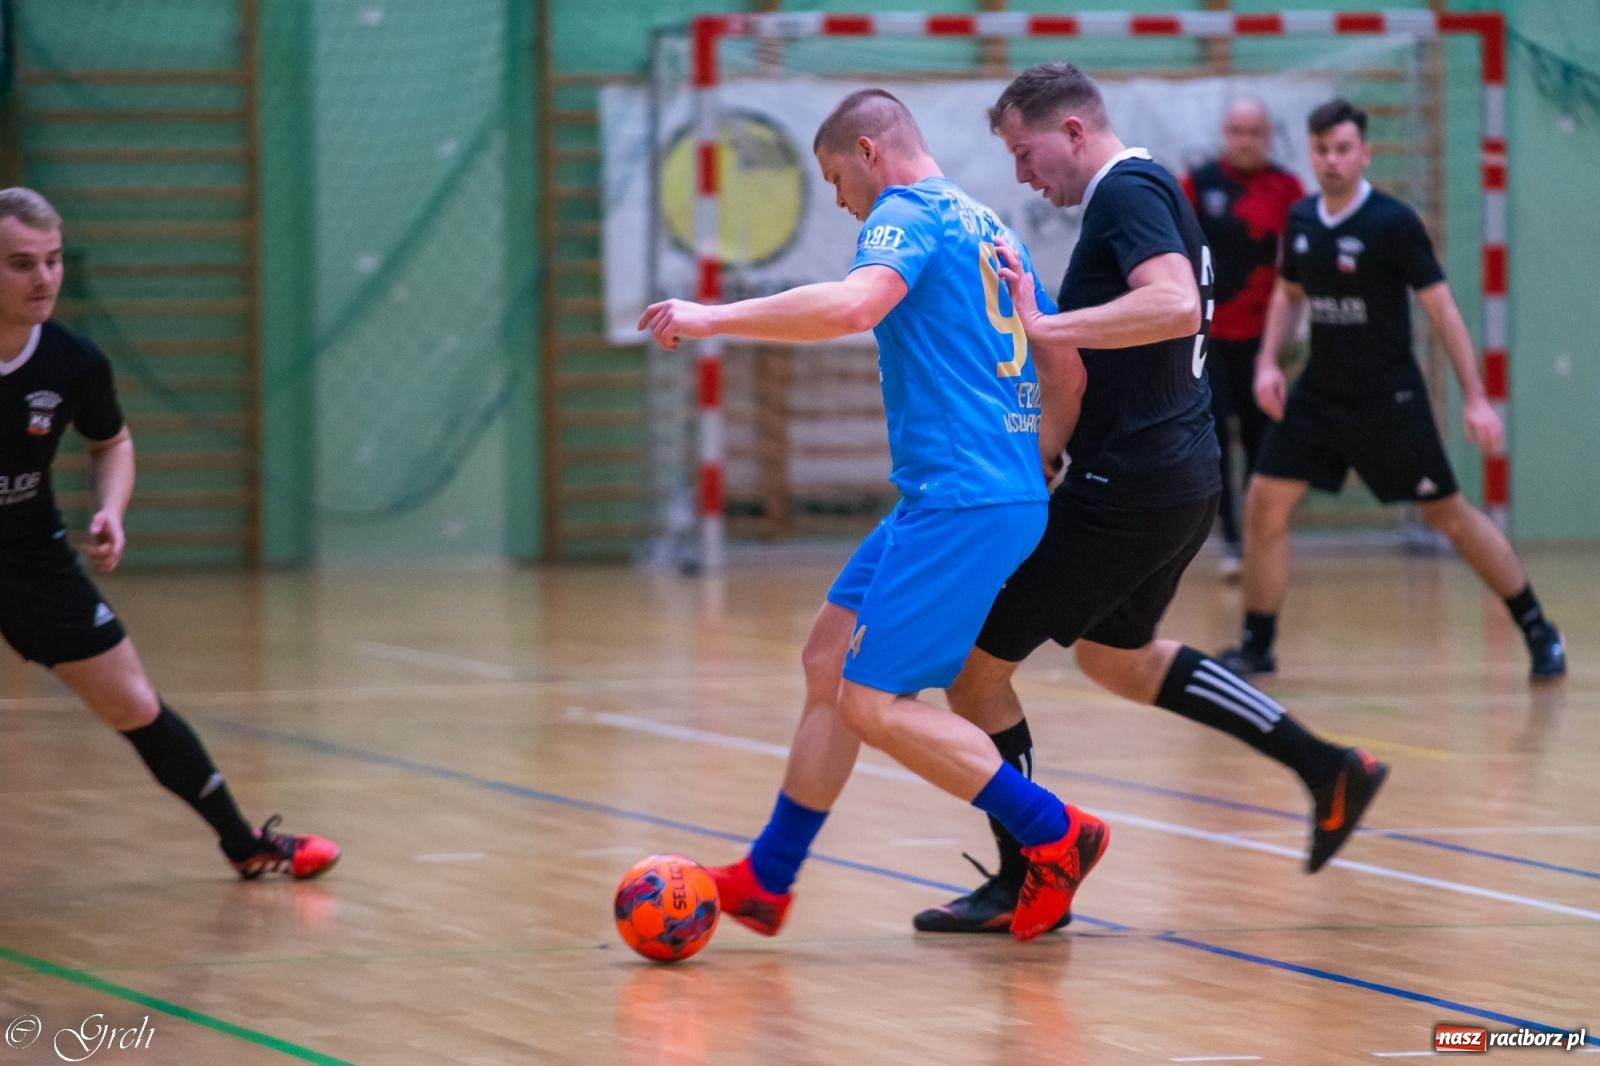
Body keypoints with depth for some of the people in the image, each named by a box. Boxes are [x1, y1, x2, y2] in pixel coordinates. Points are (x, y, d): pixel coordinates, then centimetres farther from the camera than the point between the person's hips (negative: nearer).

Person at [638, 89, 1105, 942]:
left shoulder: (908, 214, -7)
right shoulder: (987, 230, 21)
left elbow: (854, 303, -28)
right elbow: (1066, 372, 23)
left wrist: (713, 318, -20)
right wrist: (1028, 474, 25)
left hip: (960, 502, -10)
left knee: (874, 703, -9)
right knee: (829, 656, 14)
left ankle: (1055, 835, -5)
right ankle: (765, 880, 19)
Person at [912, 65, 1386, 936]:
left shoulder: (1128, 194, -16)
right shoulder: (1146, 190, 15)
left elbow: (1175, 305, -33)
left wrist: (1045, 327, -34)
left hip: (1127, 490, -11)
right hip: (1178, 477, 11)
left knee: (974, 663, -3)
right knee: (1113, 657, 31)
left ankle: (1025, 886, 5)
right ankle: (1327, 770, 28)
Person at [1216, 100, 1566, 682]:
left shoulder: (1394, 223, -16)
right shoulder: (1301, 220, 1)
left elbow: (1442, 308, -14)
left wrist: (1475, 399, -17)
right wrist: (1268, 362, 3)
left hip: (1389, 400, -5)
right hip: (1318, 394, 5)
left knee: (1448, 513, 2)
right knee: (1264, 505, -5)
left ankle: (1539, 632, 15)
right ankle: (1256, 646, 6)